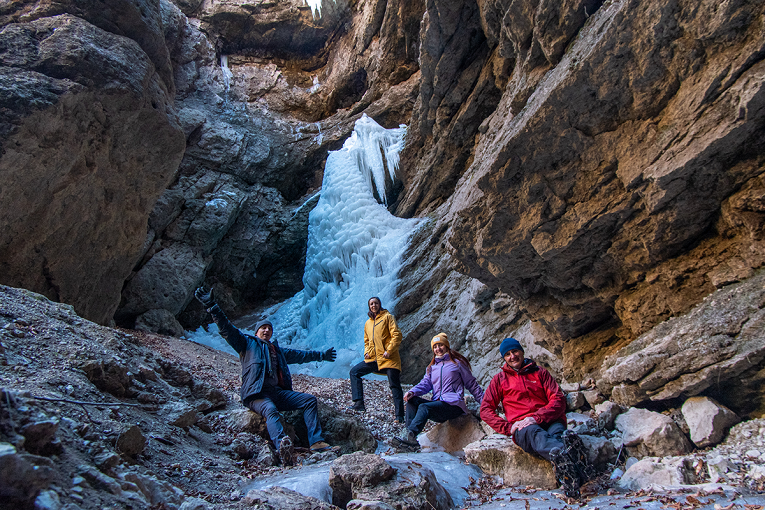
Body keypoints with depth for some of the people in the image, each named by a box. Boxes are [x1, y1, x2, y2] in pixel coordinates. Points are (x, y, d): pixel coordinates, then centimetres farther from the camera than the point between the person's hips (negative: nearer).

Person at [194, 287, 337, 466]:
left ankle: (316, 442, -24)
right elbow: (227, 328, 2)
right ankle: (282, 446, -65)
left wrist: (321, 355, 51)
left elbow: (300, 355, 44)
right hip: (256, 394, -6)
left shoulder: (278, 350, 31)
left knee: (309, 399, -12)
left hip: (278, 392, 6)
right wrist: (211, 305, -10)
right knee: (270, 410, -38)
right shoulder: (248, 343, 14)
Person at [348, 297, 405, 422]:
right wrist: (366, 352, 7)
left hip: (388, 358, -7)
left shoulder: (387, 317, 0)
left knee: (394, 386, -5)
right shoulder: (368, 323, 19)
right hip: (373, 359, 7)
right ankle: (359, 403, -3)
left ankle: (400, 416, -1)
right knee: (354, 372, -1)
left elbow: (397, 335, -8)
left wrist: (389, 350, -17)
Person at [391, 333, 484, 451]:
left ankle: (410, 435, -46)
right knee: (412, 400, -18)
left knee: (424, 407, -30)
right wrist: (412, 392, -12)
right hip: (438, 404, 6)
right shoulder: (432, 367, 24)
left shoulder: (457, 362, 8)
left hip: (453, 405, -6)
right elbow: (425, 383, 9)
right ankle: (410, 438, -33)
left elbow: (472, 384, 10)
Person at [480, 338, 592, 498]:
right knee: (534, 432, -40)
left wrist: (537, 417, -11)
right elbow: (485, 410, 13)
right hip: (521, 428, -2)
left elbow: (559, 400, 7)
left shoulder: (539, 372, 20)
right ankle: (561, 454, -73)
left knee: (557, 431, -37)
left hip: (548, 420, 2)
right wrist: (508, 427, -4)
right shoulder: (499, 379, 20)